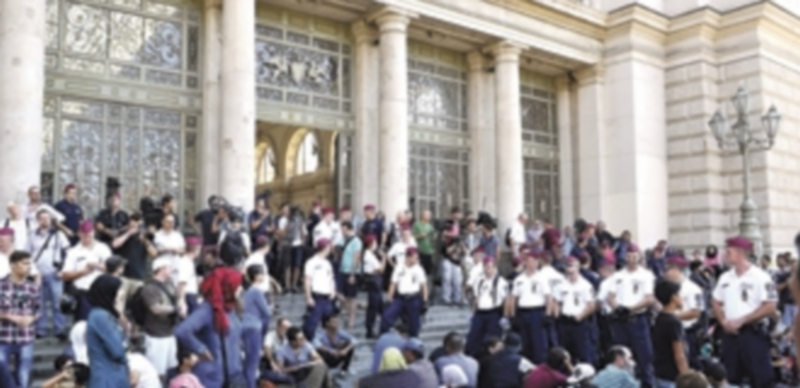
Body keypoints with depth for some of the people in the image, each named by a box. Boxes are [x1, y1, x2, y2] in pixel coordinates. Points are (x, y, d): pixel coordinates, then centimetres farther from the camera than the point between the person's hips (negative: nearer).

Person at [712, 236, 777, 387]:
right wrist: (724, 321, -4)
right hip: (729, 334, 6)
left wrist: (741, 321, -16)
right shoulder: (725, 277, 9)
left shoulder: (760, 277, -10)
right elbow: (717, 304, 16)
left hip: (753, 334, -6)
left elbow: (770, 307, -15)